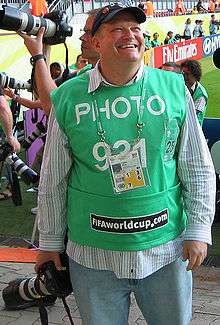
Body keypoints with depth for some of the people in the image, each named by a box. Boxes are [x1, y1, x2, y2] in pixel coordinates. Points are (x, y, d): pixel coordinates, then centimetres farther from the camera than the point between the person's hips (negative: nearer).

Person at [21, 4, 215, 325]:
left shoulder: (174, 88, -3)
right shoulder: (68, 98, -4)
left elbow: (198, 169, 2)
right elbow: (53, 180, 3)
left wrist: (198, 230, -1)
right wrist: (51, 242, 8)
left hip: (166, 248, 1)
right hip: (93, 254, 0)